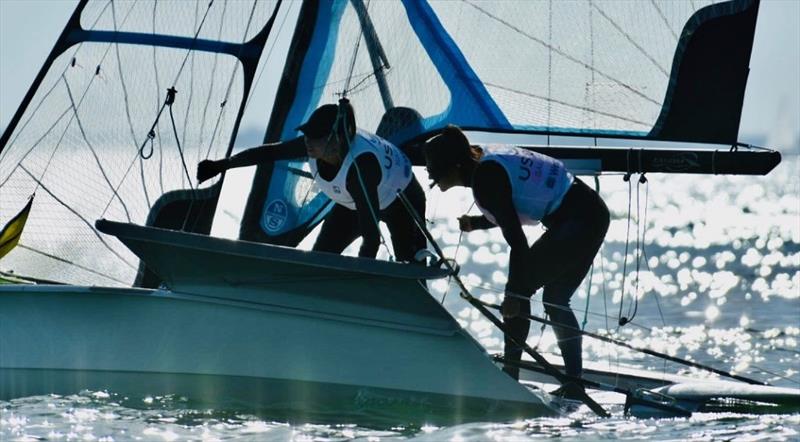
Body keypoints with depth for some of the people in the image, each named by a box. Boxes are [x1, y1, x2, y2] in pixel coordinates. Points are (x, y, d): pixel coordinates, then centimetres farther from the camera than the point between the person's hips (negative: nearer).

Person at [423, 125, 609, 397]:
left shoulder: (485, 179, -18)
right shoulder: (488, 159, 11)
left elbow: (516, 239, -22)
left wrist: (514, 292, -20)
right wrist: (476, 223, 14)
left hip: (577, 223, -10)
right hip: (593, 214, 10)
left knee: (519, 288, -5)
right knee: (555, 299, 15)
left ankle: (509, 374, -5)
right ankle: (573, 382, 14)